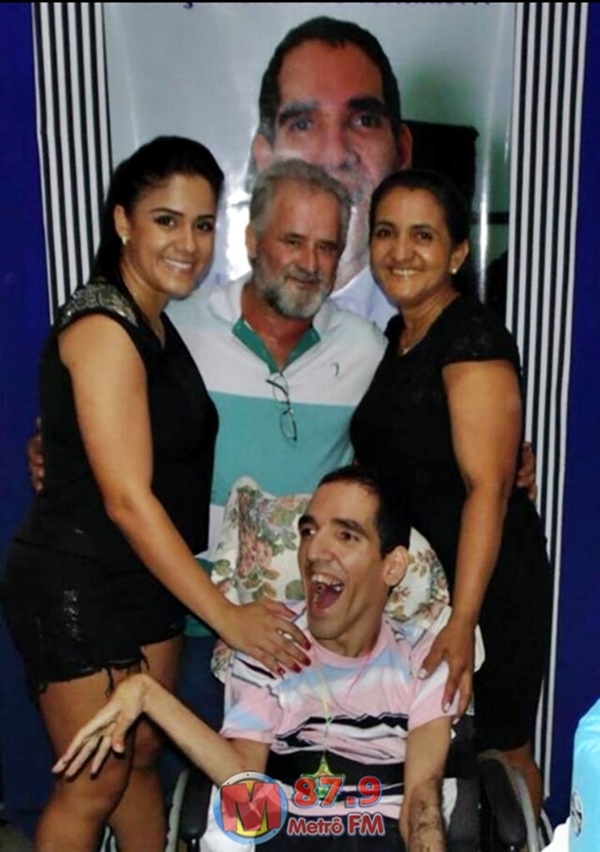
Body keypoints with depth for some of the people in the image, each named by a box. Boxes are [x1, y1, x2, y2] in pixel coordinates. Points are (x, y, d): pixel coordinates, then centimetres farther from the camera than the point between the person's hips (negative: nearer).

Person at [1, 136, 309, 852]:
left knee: (141, 757, 21)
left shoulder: (158, 323, 8)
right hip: (78, 590, -8)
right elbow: (127, 499, -25)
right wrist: (226, 616, -23)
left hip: (147, 581, 8)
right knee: (93, 787, 7)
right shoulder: (102, 327, -20)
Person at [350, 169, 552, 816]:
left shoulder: (472, 338, -17)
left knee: (500, 750, 8)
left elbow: (487, 486, -23)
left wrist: (463, 622, -27)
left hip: (486, 581, -8)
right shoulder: (395, 336, 9)